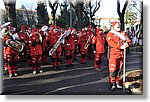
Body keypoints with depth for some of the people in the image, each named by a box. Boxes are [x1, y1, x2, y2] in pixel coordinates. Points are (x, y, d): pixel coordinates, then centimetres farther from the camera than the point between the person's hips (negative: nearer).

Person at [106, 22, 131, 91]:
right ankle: (112, 84, -1)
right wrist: (120, 46, -23)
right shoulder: (110, 34, -1)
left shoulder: (123, 33, 17)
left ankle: (117, 83, 20)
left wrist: (126, 44, -13)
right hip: (113, 54, -5)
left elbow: (129, 41, 11)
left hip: (121, 54, 6)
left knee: (119, 69, 10)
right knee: (113, 69, -7)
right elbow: (111, 43, -16)